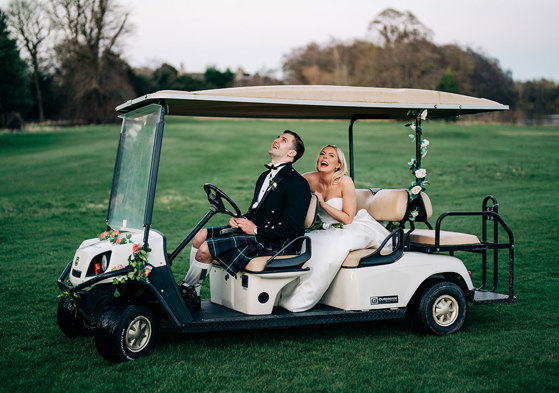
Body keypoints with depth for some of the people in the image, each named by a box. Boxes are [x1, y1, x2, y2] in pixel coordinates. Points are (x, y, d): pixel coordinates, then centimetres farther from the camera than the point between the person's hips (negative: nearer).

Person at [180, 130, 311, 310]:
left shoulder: (298, 184, -13)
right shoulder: (265, 176, 18)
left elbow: (292, 228, -20)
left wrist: (256, 229, -18)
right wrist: (238, 220, 2)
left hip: (270, 244, -10)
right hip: (252, 231, 10)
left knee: (206, 249, -19)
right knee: (201, 235, 2)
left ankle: (184, 291, 3)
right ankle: (192, 297, 3)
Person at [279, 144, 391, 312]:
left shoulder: (345, 182, -16)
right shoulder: (311, 179, -3)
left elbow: (348, 219, -15)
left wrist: (323, 204, -22)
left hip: (354, 229, -5)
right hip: (329, 231, 5)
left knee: (332, 248, -33)